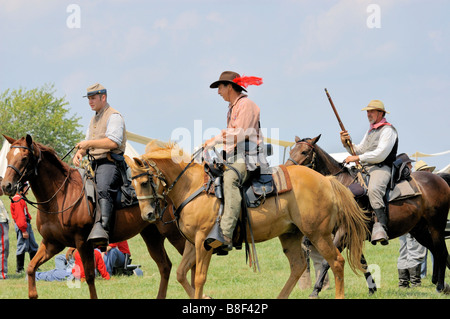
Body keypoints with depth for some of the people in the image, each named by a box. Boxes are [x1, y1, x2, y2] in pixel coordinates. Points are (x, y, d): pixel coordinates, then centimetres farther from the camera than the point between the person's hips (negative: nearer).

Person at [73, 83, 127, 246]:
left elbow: (113, 142, -18)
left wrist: (88, 143, -15)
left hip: (110, 163, -11)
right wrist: (80, 152, 4)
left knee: (103, 189, -35)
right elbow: (88, 143, 27)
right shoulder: (94, 119, 25)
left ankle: (102, 227, -55)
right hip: (95, 163, 11)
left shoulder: (114, 116, -5)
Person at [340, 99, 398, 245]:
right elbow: (359, 151, 26)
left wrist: (358, 158, -17)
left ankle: (381, 227, -48)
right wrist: (347, 143, 7)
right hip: (365, 168, 10)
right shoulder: (370, 131, 26)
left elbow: (380, 154, -15)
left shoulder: (388, 130, -4)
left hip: (382, 168, -10)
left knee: (373, 189, -37)